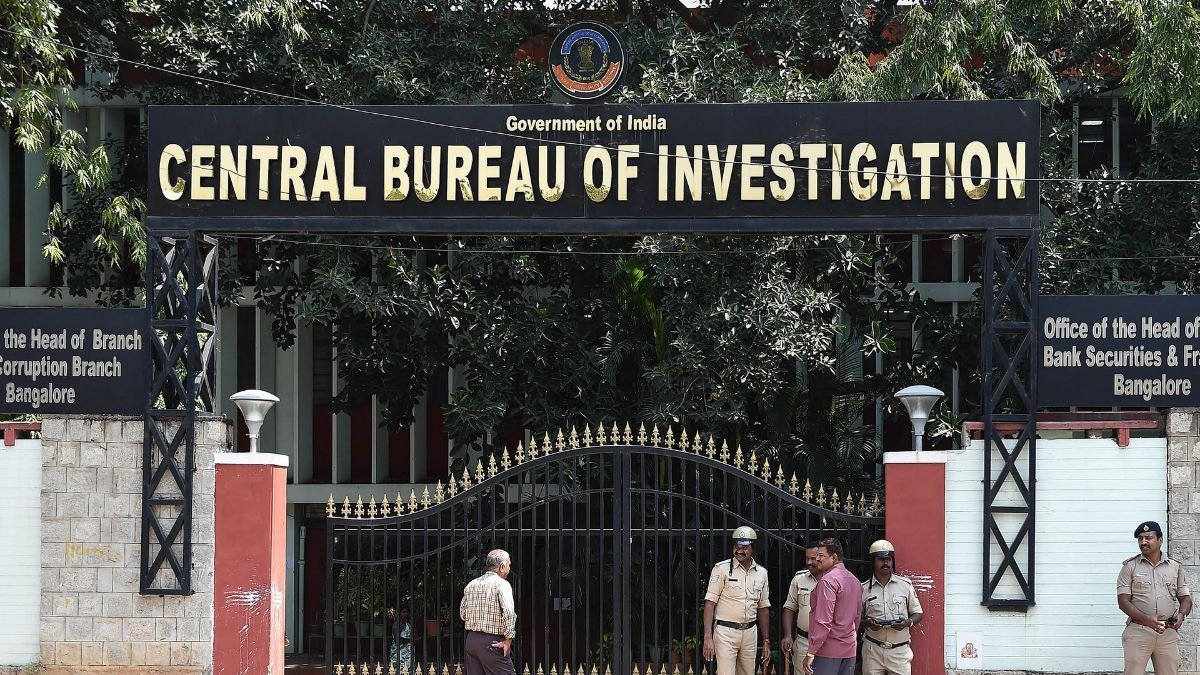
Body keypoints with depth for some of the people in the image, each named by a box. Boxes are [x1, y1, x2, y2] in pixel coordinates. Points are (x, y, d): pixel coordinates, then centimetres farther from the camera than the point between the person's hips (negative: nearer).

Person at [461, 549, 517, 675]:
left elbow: (463, 614, 16)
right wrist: (508, 638, -15)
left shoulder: (471, 585, 12)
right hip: (492, 642, -7)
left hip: (471, 639, 7)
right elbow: (509, 612, -22)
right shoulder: (501, 584, -10)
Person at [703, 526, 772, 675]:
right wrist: (708, 637, -16)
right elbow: (710, 603, -8)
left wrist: (766, 641, 14)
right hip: (726, 631, -5)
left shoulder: (761, 573, 10)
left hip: (750, 633, 5)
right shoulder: (722, 569, -5)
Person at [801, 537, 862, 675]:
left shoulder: (829, 580, -13)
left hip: (828, 650, -8)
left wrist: (811, 653, -17)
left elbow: (823, 621, -18)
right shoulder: (854, 580, 13)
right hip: (849, 649, 8)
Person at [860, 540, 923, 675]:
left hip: (900, 650, 0)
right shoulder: (864, 588, 4)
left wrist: (908, 622, -12)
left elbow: (918, 613, 9)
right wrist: (868, 623, -12)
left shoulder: (905, 585, 4)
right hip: (873, 648, 1)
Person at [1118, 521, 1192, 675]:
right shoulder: (1130, 567, 5)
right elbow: (1123, 601, -3)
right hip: (1138, 632, -2)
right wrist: (1146, 619, -19)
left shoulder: (1175, 567, 13)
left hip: (1168, 632, 2)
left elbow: (1185, 599, 15)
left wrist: (1181, 615, -10)